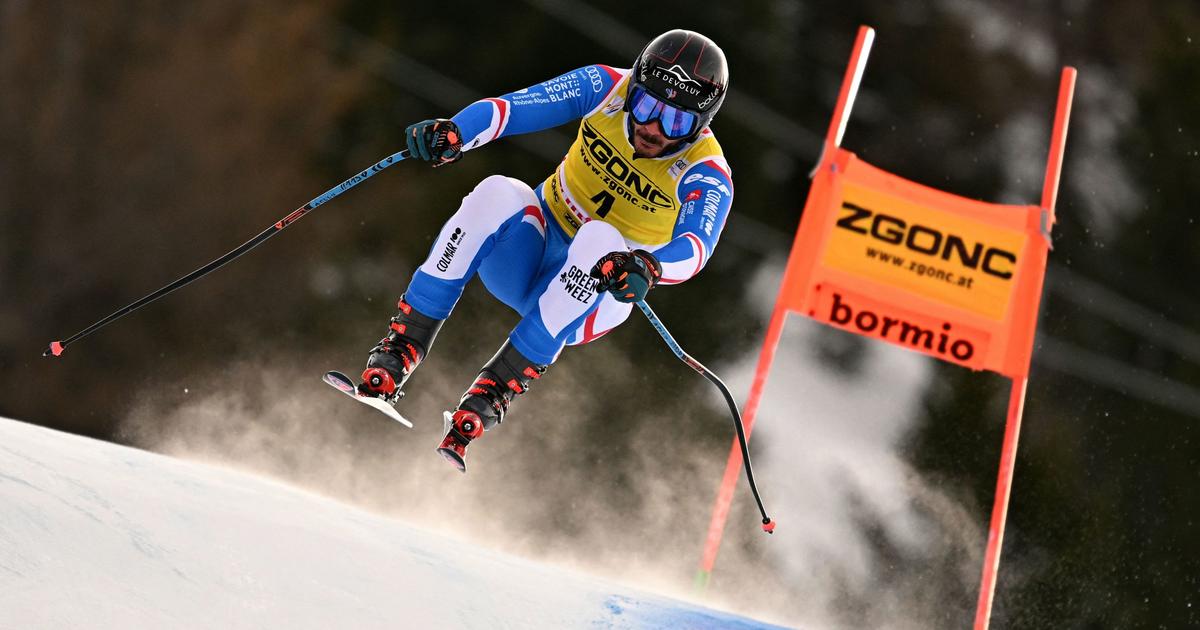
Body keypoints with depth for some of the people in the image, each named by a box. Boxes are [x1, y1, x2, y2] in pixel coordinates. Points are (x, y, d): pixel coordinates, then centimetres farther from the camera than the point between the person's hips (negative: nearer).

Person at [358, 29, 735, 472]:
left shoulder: (707, 176, -18)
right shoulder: (607, 89, -10)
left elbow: (695, 249, -36)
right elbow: (512, 107, -18)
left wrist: (648, 268, -58)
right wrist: (454, 134, -38)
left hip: (595, 296, -2)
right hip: (526, 253, 2)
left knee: (600, 238, -37)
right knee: (497, 194, -31)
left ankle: (495, 391, -36)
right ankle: (402, 348, -30)